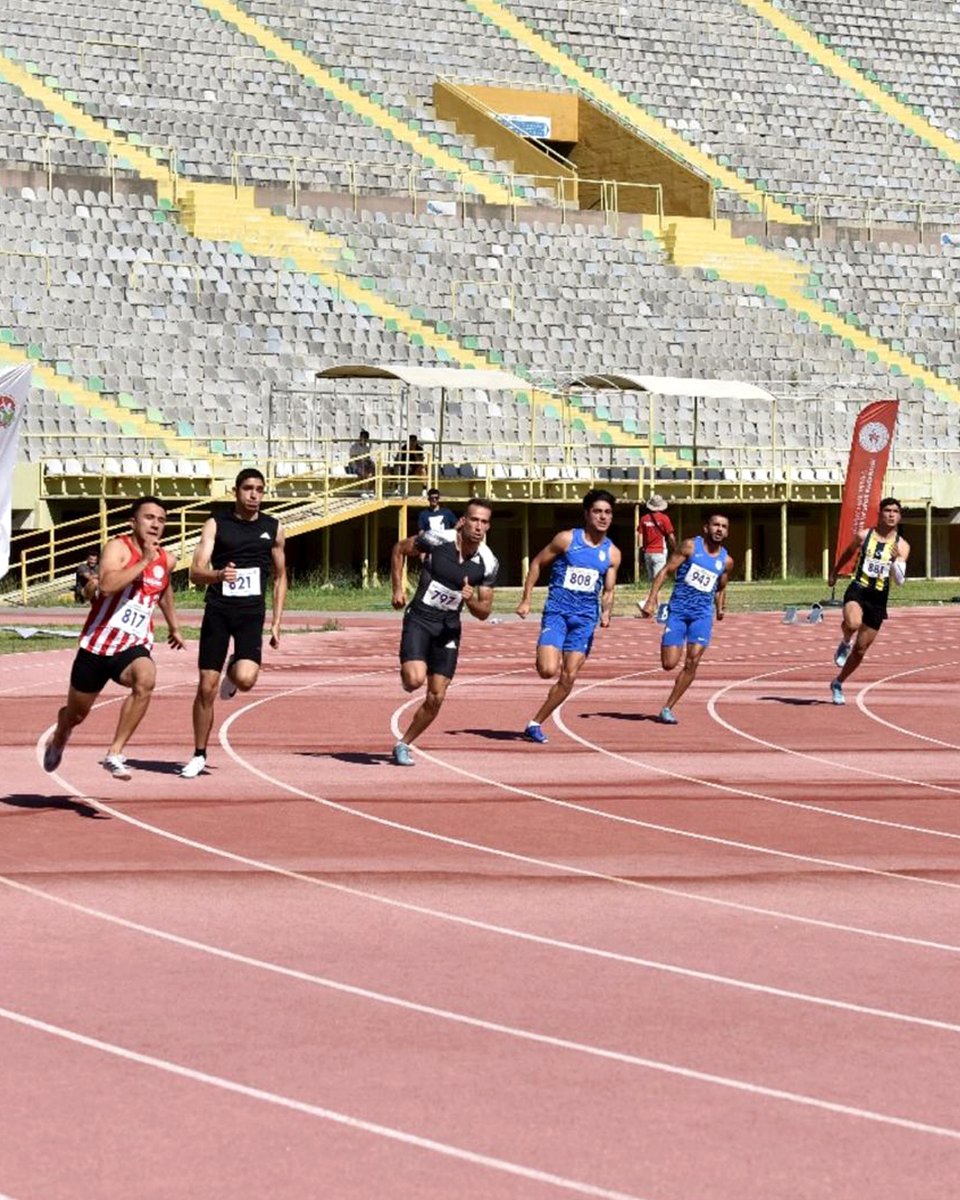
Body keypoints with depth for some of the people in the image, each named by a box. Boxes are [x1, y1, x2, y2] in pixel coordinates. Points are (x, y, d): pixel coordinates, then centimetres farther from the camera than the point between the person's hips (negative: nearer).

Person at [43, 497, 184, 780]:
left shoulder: (166, 560, 5)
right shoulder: (118, 548, -12)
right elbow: (107, 585, -32)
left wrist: (174, 626, 37)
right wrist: (145, 561, -30)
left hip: (133, 648, 2)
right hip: (97, 646, -2)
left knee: (145, 680, -34)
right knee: (76, 714, 15)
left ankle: (114, 754, -26)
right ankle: (60, 734, 55)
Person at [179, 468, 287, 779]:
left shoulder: (273, 529, 7)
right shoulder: (216, 524, 0)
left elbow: (280, 576, 17)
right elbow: (196, 572, -8)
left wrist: (276, 622, 9)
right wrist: (218, 574, -31)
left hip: (251, 613, 1)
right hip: (217, 610, -1)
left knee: (246, 679, -22)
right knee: (206, 687, 0)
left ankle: (232, 675, 17)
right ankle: (199, 756, 15)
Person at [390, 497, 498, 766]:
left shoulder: (488, 563, -9)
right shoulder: (437, 540, -17)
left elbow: (484, 612, -2)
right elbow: (399, 550, 1)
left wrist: (470, 600, -23)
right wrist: (398, 588, -4)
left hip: (448, 627, 3)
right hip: (419, 619, -3)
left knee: (436, 698, 2)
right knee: (415, 679, -26)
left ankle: (403, 745, 20)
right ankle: (406, 675, 11)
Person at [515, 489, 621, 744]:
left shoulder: (612, 554, 5)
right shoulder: (567, 539, -5)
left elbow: (608, 591, 10)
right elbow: (537, 564, 4)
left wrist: (606, 613, -11)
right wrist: (526, 600, -2)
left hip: (585, 618, 4)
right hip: (557, 611, -4)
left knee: (569, 678, 0)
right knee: (548, 671, -21)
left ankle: (535, 724, 13)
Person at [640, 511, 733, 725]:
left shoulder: (726, 561, 8)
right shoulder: (690, 546, -3)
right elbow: (665, 571, -5)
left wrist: (720, 608, 8)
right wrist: (652, 599, -14)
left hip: (703, 613, 2)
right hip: (678, 610, -2)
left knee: (692, 663, -11)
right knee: (669, 664, -7)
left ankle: (668, 708, 0)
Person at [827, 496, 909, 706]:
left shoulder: (902, 546, -2)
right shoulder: (864, 536, -2)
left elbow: (900, 580, -8)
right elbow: (848, 553, 19)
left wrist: (896, 561, -26)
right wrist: (835, 572, 29)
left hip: (879, 598, 2)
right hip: (858, 589, -2)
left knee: (861, 649, 8)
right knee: (853, 623, -37)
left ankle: (838, 684, 28)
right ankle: (845, 643, -2)